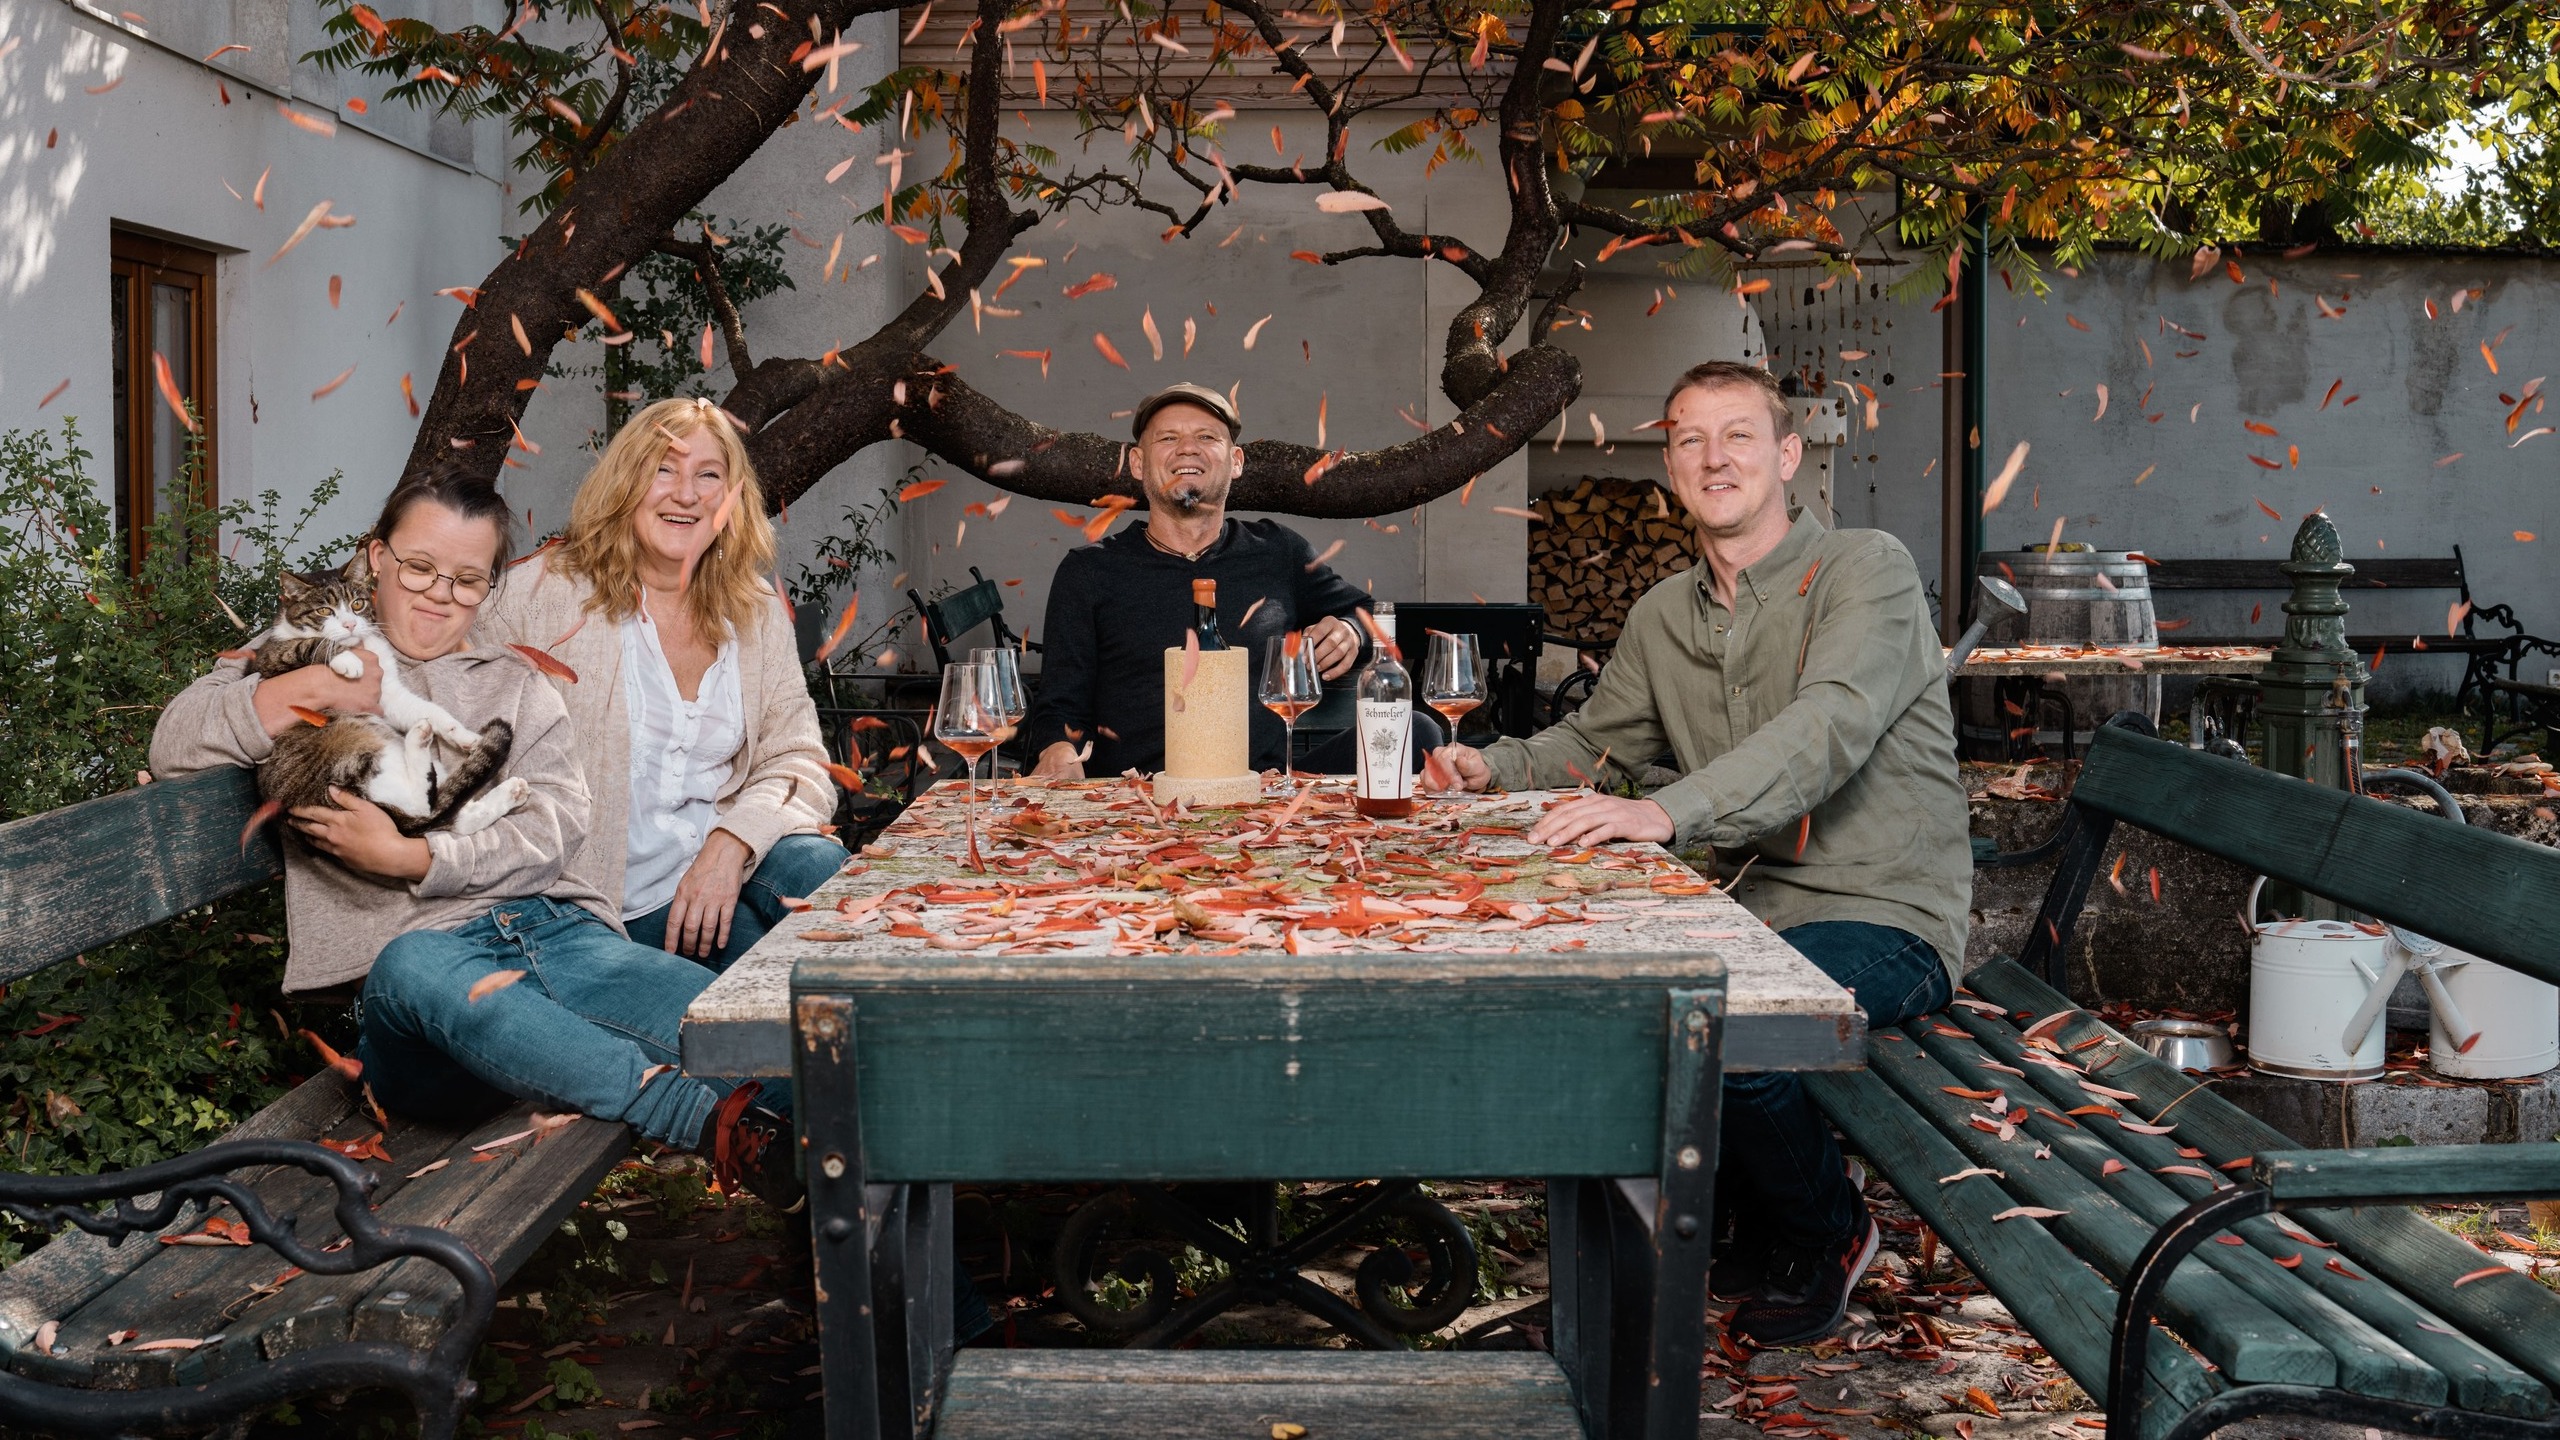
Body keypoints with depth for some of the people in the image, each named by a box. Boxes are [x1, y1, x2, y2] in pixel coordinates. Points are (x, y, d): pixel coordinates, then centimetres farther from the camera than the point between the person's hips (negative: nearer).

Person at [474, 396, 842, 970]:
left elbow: (798, 762, 7)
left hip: (725, 872, 4)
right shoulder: (541, 594, 1)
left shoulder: (757, 613, 13)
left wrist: (731, 843, -14)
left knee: (817, 868, -28)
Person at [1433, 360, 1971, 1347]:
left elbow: (1830, 725, -27)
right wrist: (1496, 767, 2)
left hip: (1885, 917, -7)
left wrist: (1668, 811, -41)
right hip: (1756, 910, 7)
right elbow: (1592, 743, 25)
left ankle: (1826, 1234, 2)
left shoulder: (1867, 571, -10)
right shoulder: (1663, 618, 13)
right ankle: (1758, 1220, 12)